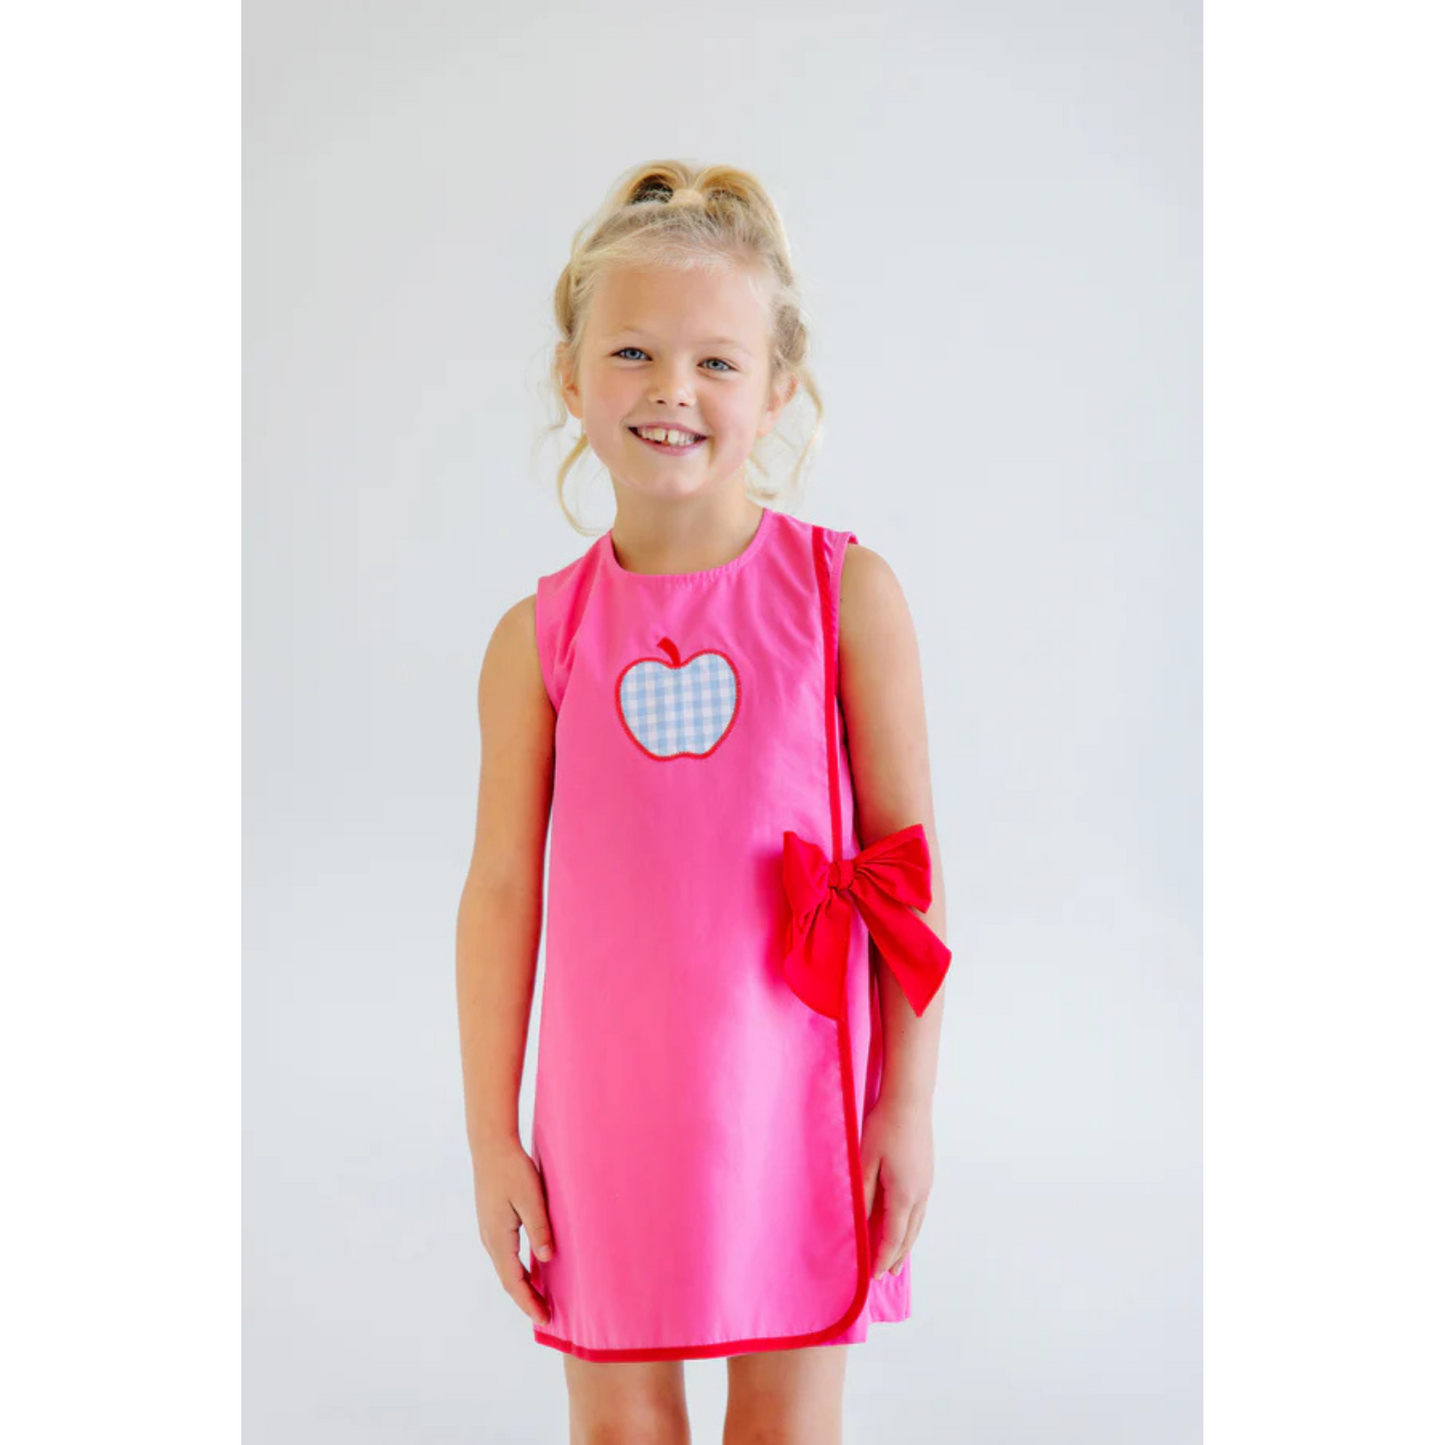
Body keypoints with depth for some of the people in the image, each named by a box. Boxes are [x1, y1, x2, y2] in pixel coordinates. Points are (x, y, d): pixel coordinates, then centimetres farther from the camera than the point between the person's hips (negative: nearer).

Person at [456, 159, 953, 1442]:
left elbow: (905, 862, -3)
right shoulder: (541, 637, -2)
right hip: (613, 1100, 2)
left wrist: (910, 1107, -3)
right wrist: (492, 1138, 2)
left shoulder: (845, 592, -6)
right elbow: (501, 891, 2)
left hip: (795, 1093, -1)